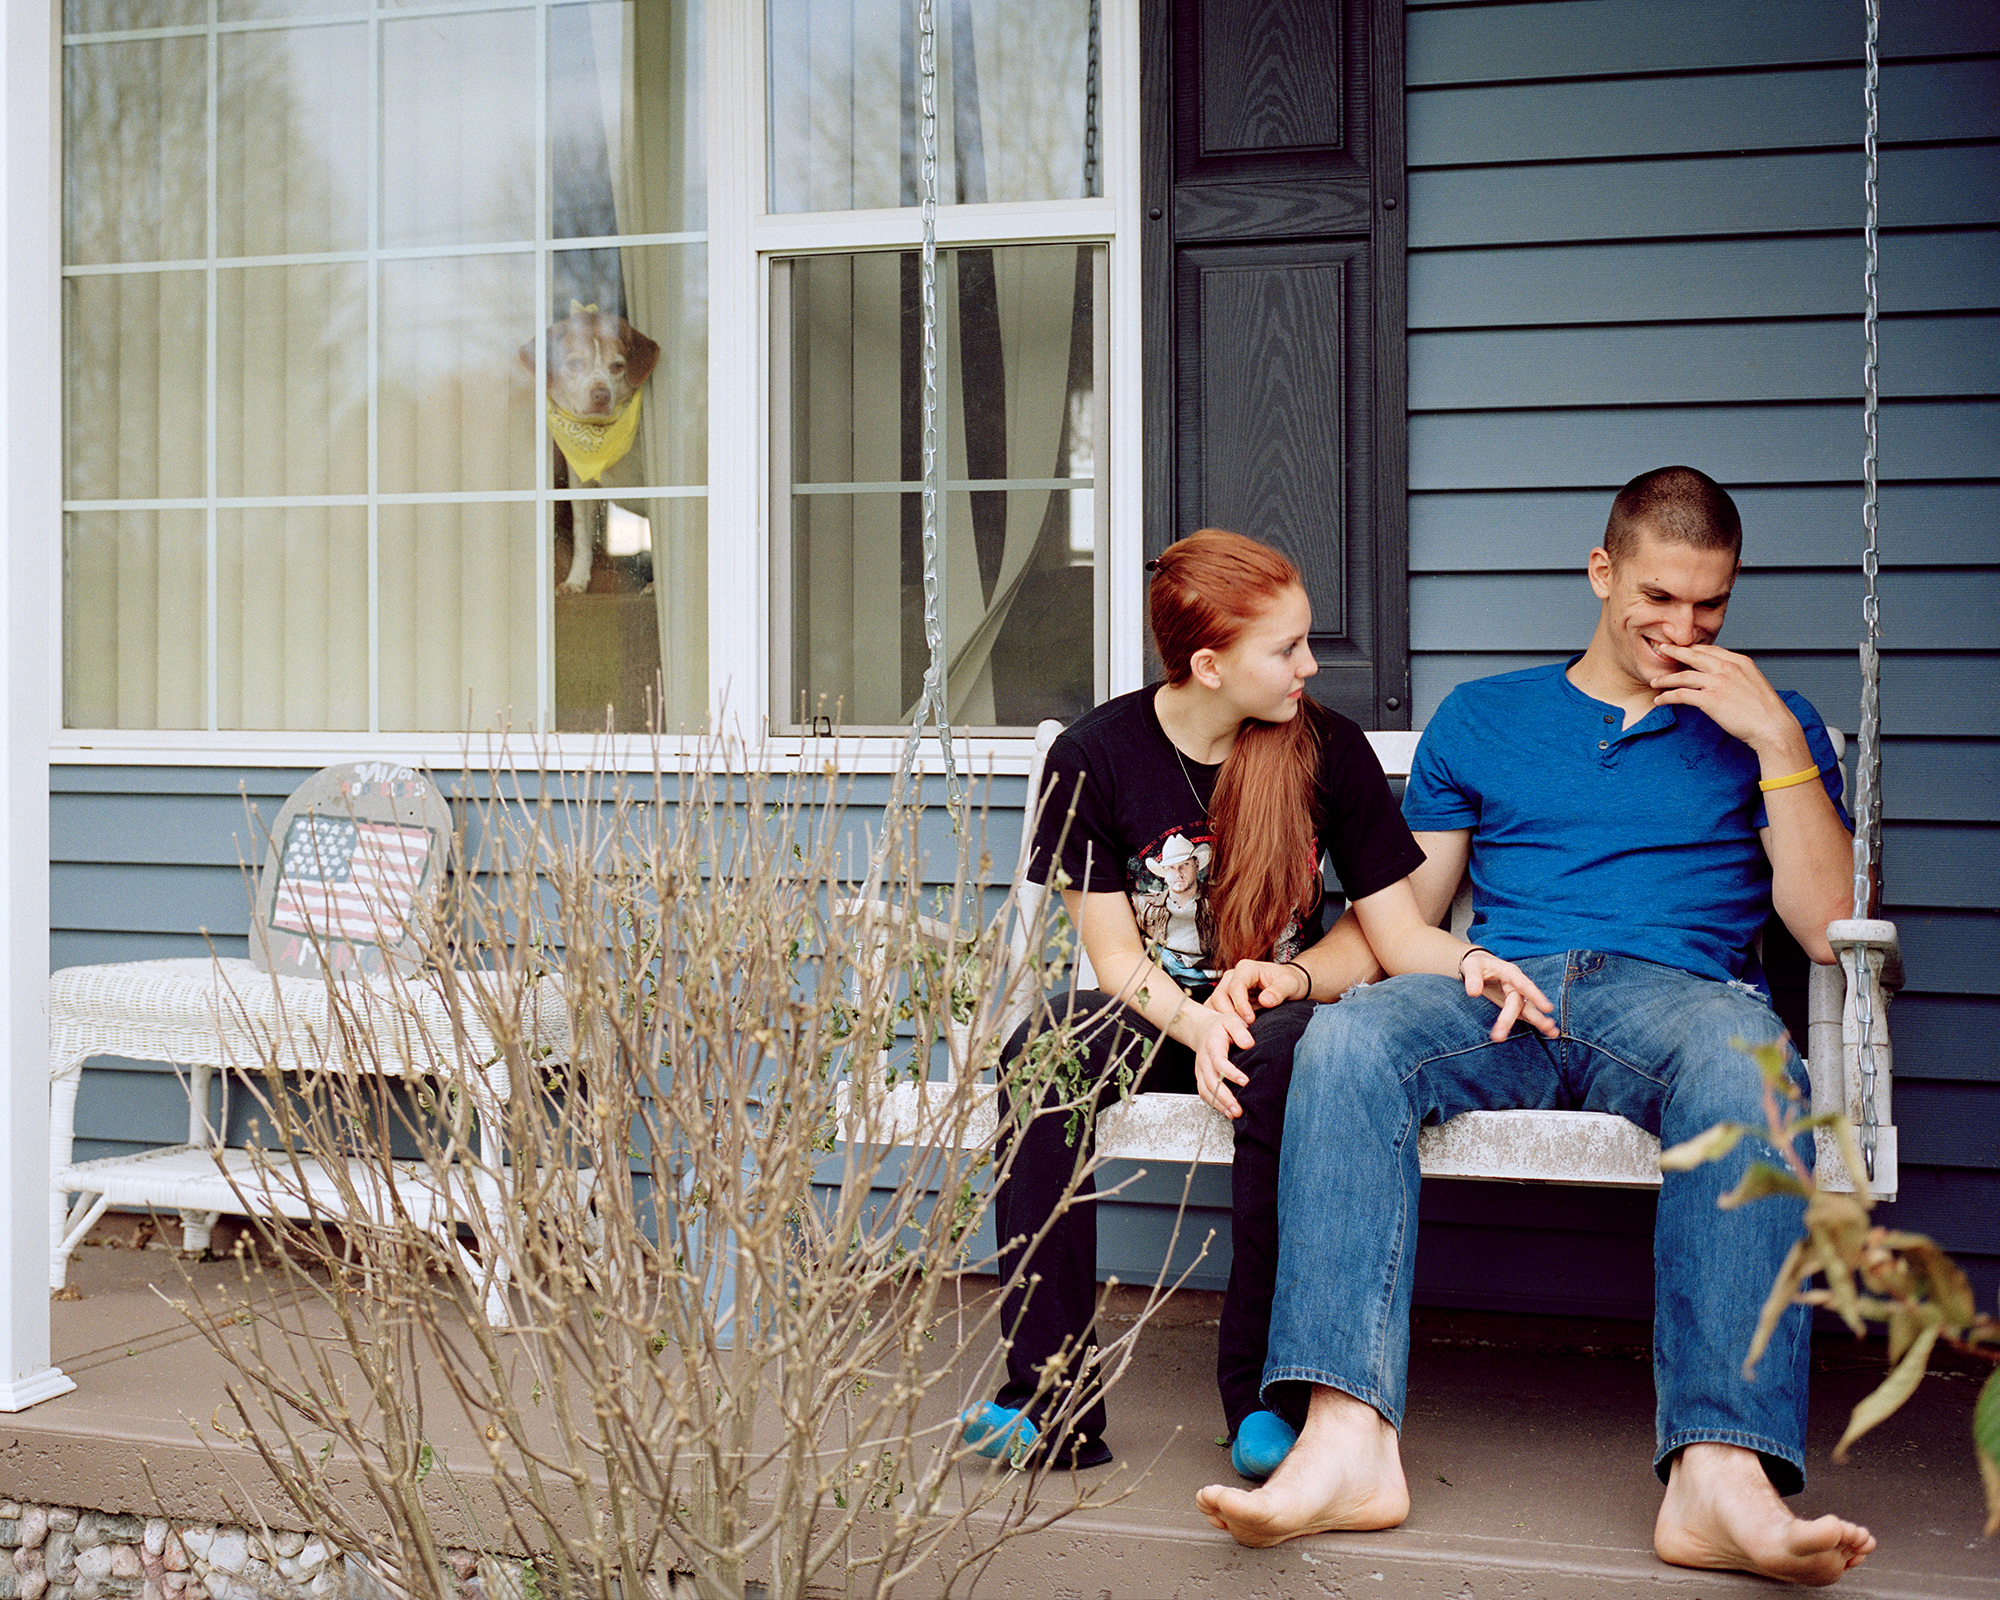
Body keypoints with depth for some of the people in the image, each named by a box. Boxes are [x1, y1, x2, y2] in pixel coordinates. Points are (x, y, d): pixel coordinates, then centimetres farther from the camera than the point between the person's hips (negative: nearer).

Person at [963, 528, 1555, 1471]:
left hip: (1279, 1010, 0)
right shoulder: (1094, 757, -6)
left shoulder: (1328, 749, -2)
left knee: (1280, 1063, -37)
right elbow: (1113, 953, -7)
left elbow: (1396, 932, 1)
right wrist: (1194, 1023, -27)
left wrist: (1468, 961, -21)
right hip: (1154, 1011, 1)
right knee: (1038, 1057, -32)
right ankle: (1054, 1399, -31)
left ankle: (1264, 1393, -28)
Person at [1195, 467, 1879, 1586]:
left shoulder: (1765, 728, 22)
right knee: (1346, 1042, -33)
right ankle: (1350, 1444, -43)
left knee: (1746, 1059, -39)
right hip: (1499, 997, 1)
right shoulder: (1482, 717, 26)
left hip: (1673, 992, -1)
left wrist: (1779, 739, 3)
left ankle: (1721, 1474, -49)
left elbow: (1828, 929, 8)